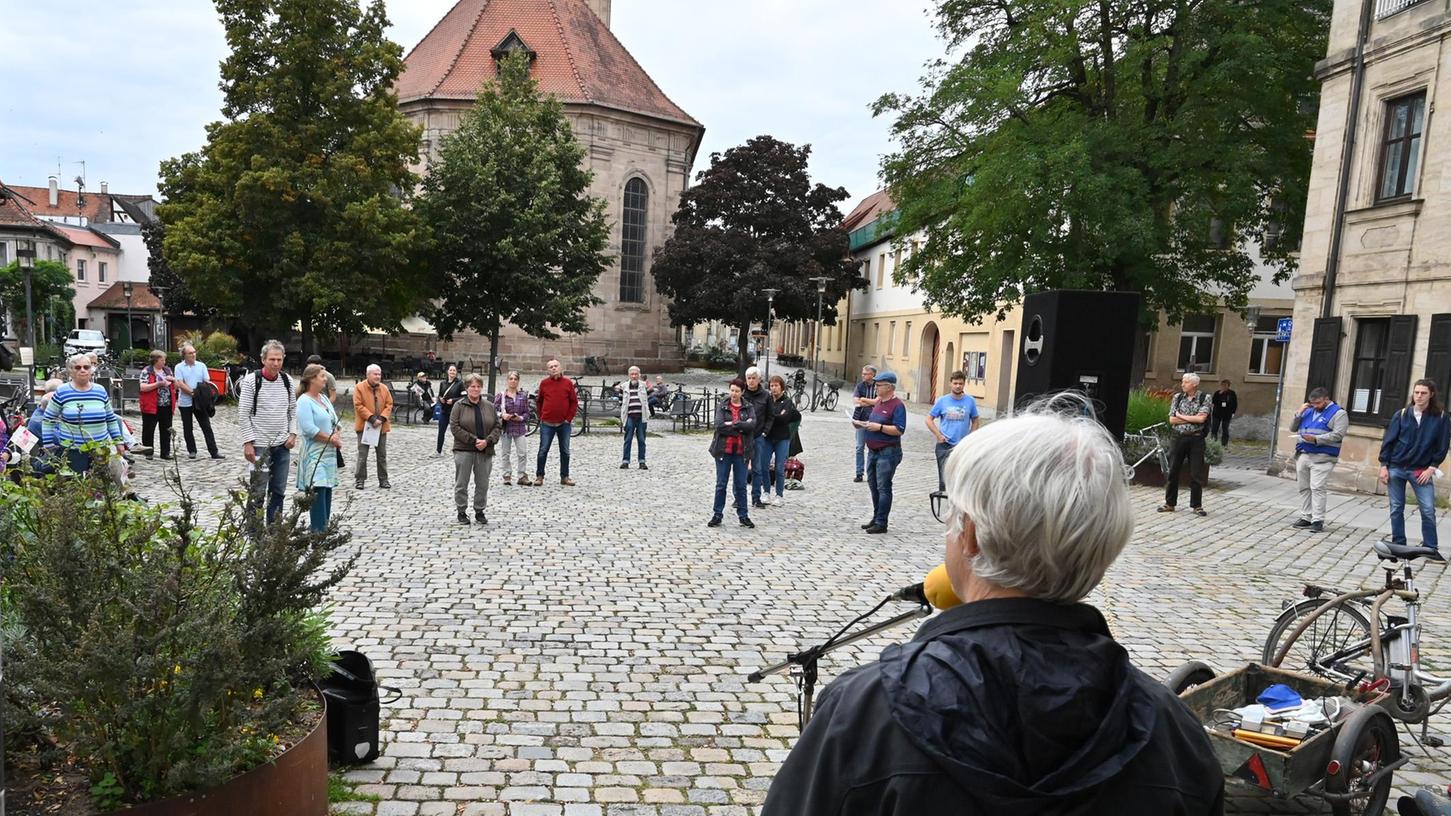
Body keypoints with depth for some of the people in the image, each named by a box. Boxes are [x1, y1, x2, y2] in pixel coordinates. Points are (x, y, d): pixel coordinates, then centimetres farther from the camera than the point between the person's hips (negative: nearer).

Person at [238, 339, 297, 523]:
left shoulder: (287, 381, 6)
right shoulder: (251, 380, -8)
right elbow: (243, 414, -8)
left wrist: (293, 433, 3)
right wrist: (248, 442, -12)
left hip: (283, 446, 5)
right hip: (260, 445, -5)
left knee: (278, 491, 11)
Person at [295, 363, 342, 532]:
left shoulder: (324, 398, 15)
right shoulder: (304, 401, -11)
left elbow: (336, 421, 18)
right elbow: (309, 428, -20)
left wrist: (338, 437, -1)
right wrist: (331, 439, -13)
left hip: (329, 453, 8)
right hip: (314, 454, -8)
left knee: (327, 489, 9)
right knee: (318, 490, -12)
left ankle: (323, 526, 17)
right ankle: (318, 529, -10)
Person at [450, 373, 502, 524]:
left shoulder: (489, 406, 8)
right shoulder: (459, 405, -2)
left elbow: (496, 426, 6)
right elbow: (454, 427, -9)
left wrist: (488, 441, -11)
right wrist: (473, 440, -15)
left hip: (485, 451, 3)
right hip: (464, 450, -3)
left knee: (483, 484, 7)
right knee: (461, 483, 4)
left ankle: (480, 511, 21)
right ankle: (461, 511, 17)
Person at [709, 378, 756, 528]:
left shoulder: (749, 407, 5)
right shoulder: (722, 407, 4)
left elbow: (752, 425, -13)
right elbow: (719, 426, -12)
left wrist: (732, 424, -15)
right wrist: (741, 428, -12)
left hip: (741, 452, 0)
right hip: (723, 450, 0)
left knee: (741, 485, 7)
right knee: (721, 485, 5)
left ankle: (743, 516, 15)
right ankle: (717, 515, 12)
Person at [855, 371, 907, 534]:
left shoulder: (897, 405, -13)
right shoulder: (879, 402, 14)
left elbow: (899, 430, -20)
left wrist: (879, 427, -24)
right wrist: (862, 424, 5)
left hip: (887, 452, -9)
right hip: (873, 451, 9)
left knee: (883, 488, -5)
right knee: (873, 486, 14)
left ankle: (881, 523, 0)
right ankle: (876, 518, 25)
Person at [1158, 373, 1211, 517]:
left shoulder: (1204, 398, -1)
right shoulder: (1177, 397, 7)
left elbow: (1201, 418, -14)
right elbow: (1172, 420, -1)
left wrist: (1181, 416, -7)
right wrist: (1193, 418, -8)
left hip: (1196, 439, -2)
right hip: (1179, 438, 3)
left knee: (1196, 474, 2)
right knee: (1172, 472, 5)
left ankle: (1197, 505, 12)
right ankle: (1169, 503, 14)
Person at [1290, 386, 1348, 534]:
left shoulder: (1338, 413, 0)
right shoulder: (1308, 411, 18)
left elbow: (1338, 435, -12)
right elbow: (1293, 428, 18)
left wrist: (1316, 439, -20)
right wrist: (1299, 413, 4)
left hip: (1322, 457, -6)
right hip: (1303, 455, 6)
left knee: (1317, 488, -11)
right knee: (1304, 488, 7)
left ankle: (1318, 520, -10)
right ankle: (1306, 518, 13)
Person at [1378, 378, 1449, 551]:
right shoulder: (1401, 415, 2)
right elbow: (1388, 441, 3)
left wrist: (1432, 468, -5)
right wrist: (1384, 466, -1)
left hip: (1422, 471, -1)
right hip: (1396, 468, 1)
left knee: (1428, 510, -5)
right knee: (1396, 508, 6)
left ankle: (1431, 548, 5)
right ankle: (1398, 545, 15)